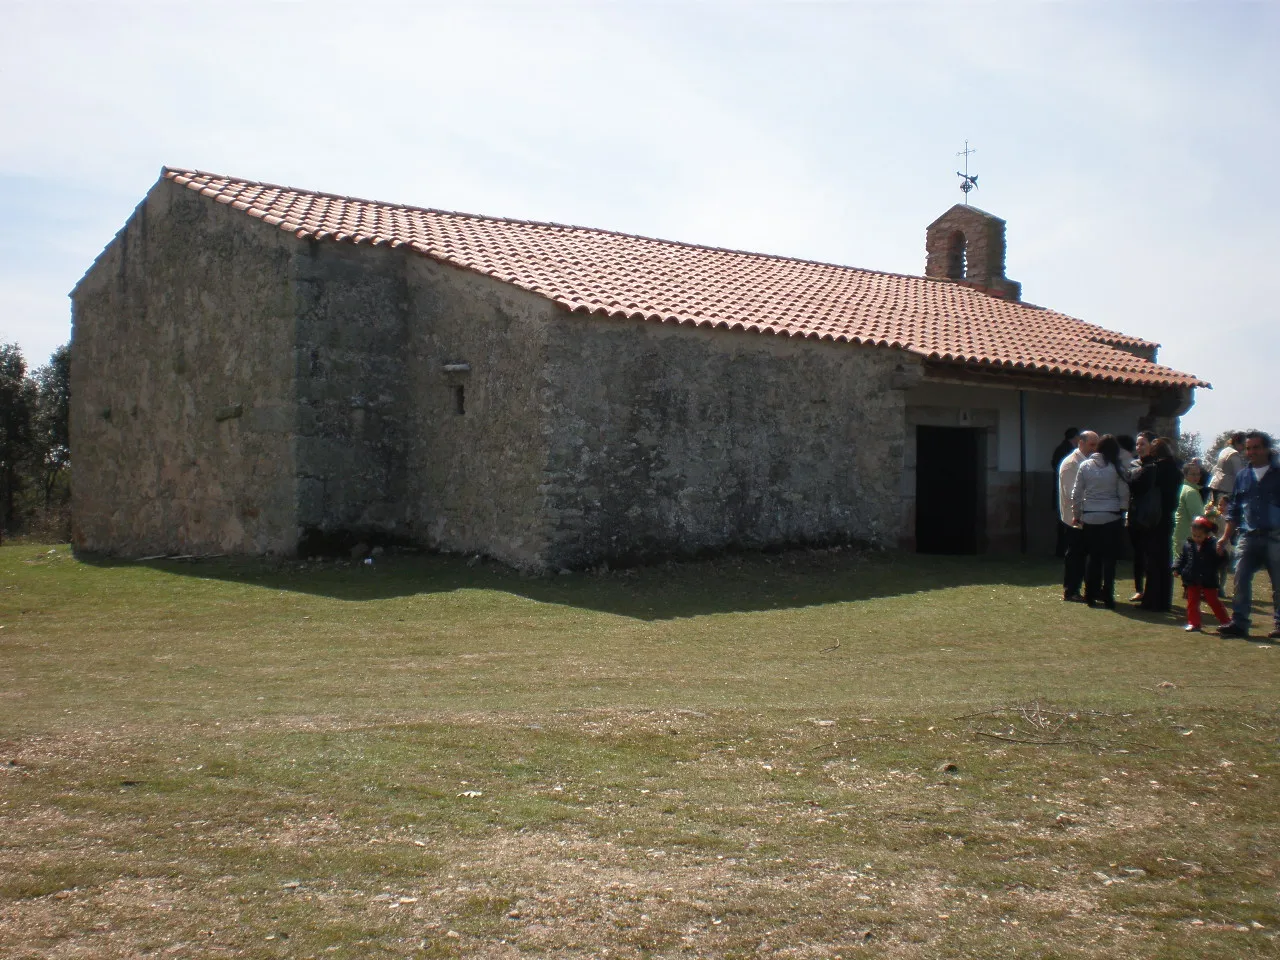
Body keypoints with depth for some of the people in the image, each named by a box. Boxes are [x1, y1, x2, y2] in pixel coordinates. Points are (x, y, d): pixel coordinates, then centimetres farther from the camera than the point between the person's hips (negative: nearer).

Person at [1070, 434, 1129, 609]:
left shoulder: (1085, 466, -1)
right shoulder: (1116, 468, -6)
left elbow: (1076, 493, 2)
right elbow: (1124, 494, -5)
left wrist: (1076, 514, 13)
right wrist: (1121, 511, 9)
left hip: (1090, 518, 2)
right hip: (1112, 517, -2)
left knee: (1092, 556, 11)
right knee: (1109, 557, 4)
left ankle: (1091, 595, 12)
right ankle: (1107, 596, 1)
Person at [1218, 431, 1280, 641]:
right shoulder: (1242, 476, 14)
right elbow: (1234, 511, 19)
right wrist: (1225, 538, 13)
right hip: (1248, 537, 4)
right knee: (1241, 580, -2)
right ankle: (1238, 623, 1)